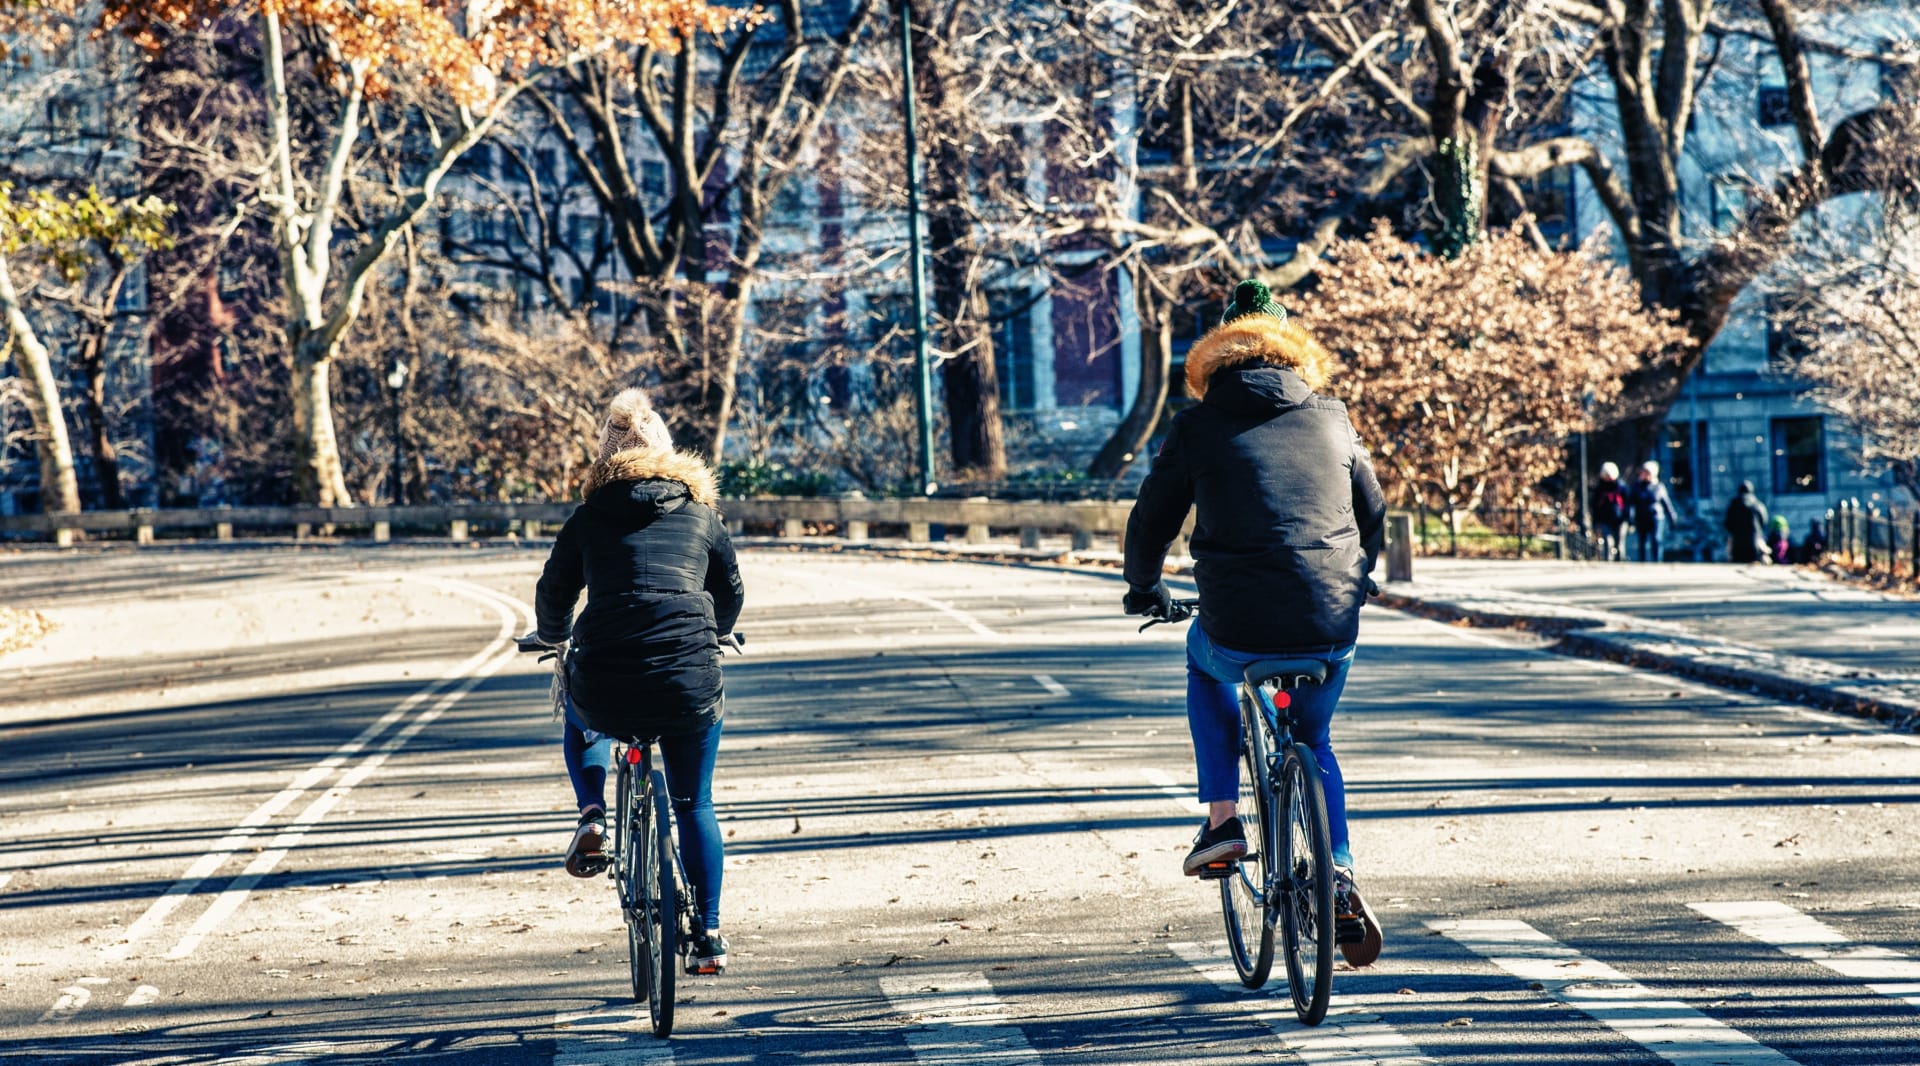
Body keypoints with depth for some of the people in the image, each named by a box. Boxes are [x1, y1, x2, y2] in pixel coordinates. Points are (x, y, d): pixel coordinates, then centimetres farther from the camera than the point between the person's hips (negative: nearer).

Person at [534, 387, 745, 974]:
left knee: (580, 720, 36)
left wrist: (554, 640, 42)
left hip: (605, 686, -1)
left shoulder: (590, 517, 10)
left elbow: (553, 595, 20)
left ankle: (592, 816, 12)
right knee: (696, 806, 21)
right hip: (690, 684, 1)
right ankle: (709, 934, 19)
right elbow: (731, 595, 26)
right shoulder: (701, 515, 14)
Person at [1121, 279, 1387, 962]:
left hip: (1241, 629, -2)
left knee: (1205, 660, 34)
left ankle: (1222, 821, 23)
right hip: (1333, 629, 3)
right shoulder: (1331, 420, 13)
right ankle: (1340, 879, 13)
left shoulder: (1200, 425, 6)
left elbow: (1150, 522, 12)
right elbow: (1374, 517, 22)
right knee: (1313, 739, 30)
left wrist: (1144, 591, 32)